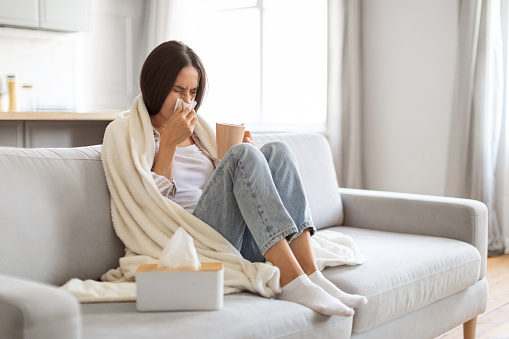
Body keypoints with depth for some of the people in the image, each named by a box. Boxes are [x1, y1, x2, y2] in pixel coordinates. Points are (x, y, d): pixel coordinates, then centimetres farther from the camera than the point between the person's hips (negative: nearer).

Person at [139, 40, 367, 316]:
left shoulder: (196, 130, 25)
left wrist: (248, 157, 7)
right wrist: (169, 143, -11)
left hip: (241, 242, 6)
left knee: (277, 151, -15)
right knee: (243, 155, -26)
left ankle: (309, 273, -26)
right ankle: (292, 282, -35)